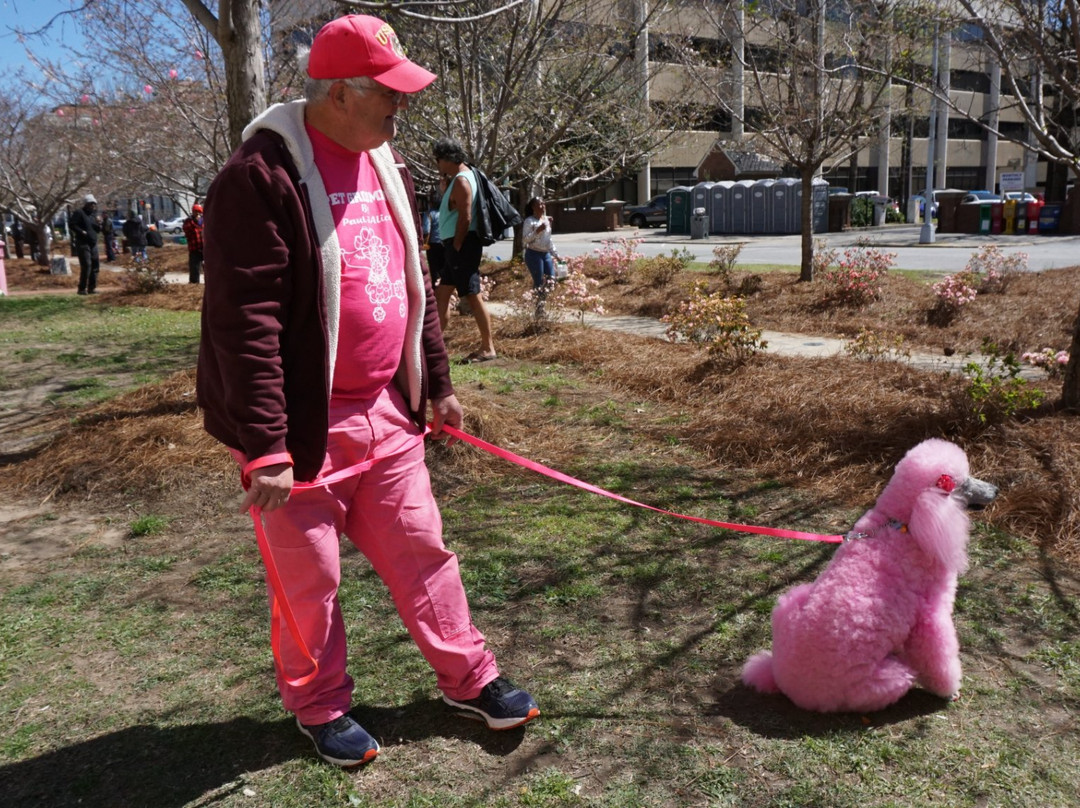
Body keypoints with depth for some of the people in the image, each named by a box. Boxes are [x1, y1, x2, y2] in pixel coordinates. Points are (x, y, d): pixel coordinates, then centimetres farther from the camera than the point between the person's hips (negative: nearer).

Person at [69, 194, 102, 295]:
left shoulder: (93, 214, 18)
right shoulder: (79, 213, -5)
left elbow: (98, 230, 21)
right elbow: (71, 224, -12)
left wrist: (99, 225, 1)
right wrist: (81, 231, -19)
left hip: (93, 244, 8)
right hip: (83, 243, -8)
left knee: (95, 265, 6)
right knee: (86, 265, -13)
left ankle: (92, 287, 14)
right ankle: (82, 288, -7)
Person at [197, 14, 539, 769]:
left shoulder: (389, 168, 9)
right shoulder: (262, 176, -17)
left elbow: (415, 287, 16)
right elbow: (244, 323, -20)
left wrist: (436, 383, 18)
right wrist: (265, 445, -22)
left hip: (386, 412, 7)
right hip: (306, 423, -6)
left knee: (421, 550, 16)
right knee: (310, 578, 9)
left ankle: (470, 680, 32)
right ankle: (321, 709, 32)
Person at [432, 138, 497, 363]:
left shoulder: (461, 181, -15)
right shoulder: (459, 177, 16)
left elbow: (465, 218, -21)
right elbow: (446, 199, 31)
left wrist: (456, 247, -17)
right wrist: (445, 178, 16)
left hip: (462, 245, -11)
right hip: (455, 245, 11)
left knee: (472, 296, -7)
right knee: (442, 294, 14)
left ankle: (488, 348, -3)